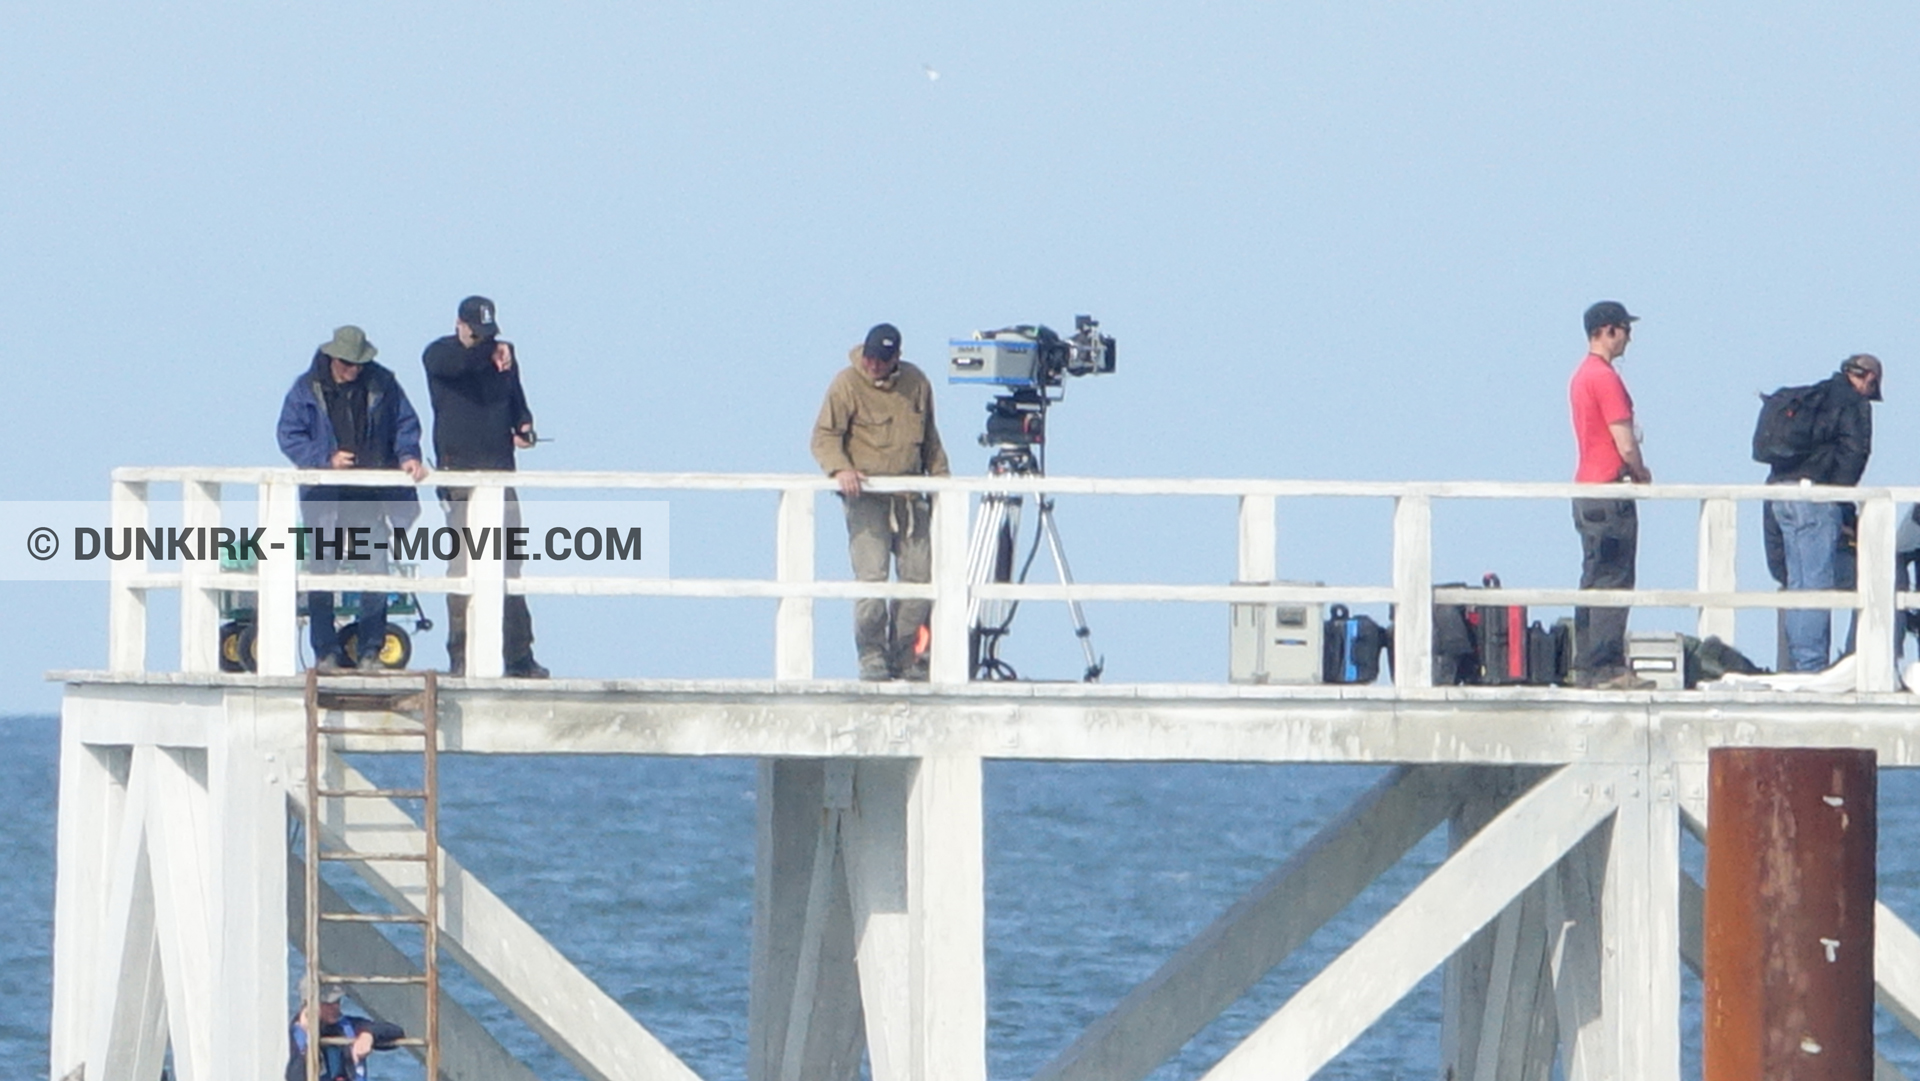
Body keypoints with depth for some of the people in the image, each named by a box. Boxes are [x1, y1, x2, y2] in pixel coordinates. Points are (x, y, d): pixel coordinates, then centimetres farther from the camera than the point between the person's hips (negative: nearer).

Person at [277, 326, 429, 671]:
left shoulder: (382, 385, 3)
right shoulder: (307, 389, 0)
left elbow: (406, 423, 13)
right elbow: (289, 436, -1)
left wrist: (407, 455, -6)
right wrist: (326, 459, -13)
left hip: (369, 498, 1)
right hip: (323, 497, -1)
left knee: (375, 575, -3)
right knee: (322, 577, 0)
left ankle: (370, 652, 5)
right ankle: (326, 652, 8)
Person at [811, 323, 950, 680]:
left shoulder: (916, 383, 10)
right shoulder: (847, 385, -3)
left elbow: (930, 440, 22)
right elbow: (824, 436, -4)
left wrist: (940, 477, 15)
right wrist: (839, 468, -21)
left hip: (909, 499, 5)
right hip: (866, 497, -5)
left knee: (919, 577, 1)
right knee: (871, 578, -12)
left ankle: (906, 660, 9)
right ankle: (872, 660, -6)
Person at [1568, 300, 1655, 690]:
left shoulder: (1582, 376, 16)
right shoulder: (1605, 378, -14)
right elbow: (1626, 444, -17)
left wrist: (1632, 470, 11)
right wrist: (1642, 474, 1)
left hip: (1586, 487, 10)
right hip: (1609, 491, -10)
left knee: (1594, 581, 11)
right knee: (1613, 583, -9)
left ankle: (1585, 667, 11)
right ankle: (1607, 668, -11)